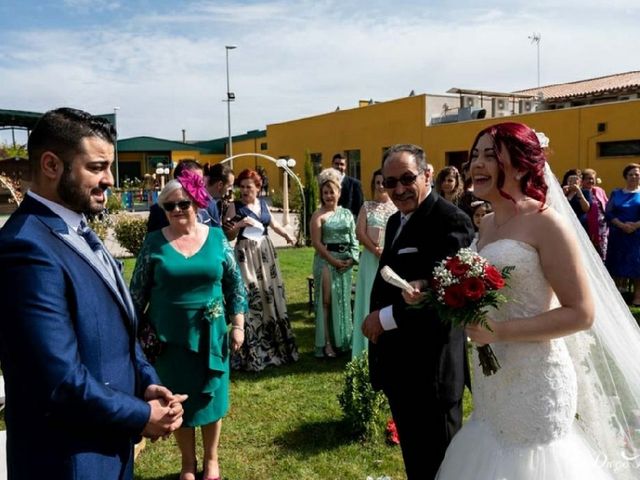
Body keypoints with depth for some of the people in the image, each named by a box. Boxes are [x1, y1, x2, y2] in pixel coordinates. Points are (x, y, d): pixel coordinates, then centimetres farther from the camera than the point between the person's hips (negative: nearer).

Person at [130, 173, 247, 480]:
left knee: (211, 396, 13)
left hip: (210, 333, 1)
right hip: (170, 336, 0)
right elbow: (138, 290, 1)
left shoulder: (216, 237, -3)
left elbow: (235, 284, 2)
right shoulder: (154, 242, -5)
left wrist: (238, 325, -1)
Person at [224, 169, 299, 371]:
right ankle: (253, 353, 2)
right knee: (250, 299, -8)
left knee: (271, 296, 11)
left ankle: (275, 345, 25)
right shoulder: (234, 207, -7)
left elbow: (273, 223, 23)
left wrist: (287, 234, 10)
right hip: (246, 255, -6)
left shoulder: (263, 203, 8)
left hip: (266, 253, 6)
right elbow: (227, 236, -7)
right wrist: (239, 226, -23)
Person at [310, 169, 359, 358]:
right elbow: (316, 242, -11)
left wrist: (352, 258, -6)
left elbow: (354, 239, 8)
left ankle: (343, 340, 22)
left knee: (343, 300, 11)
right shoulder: (318, 215, -4)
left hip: (346, 261, 4)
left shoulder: (346, 213, 9)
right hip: (326, 260, -4)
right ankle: (327, 343, 7)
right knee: (327, 301, 0)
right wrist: (334, 261, -14)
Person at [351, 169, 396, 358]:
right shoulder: (367, 207, 9)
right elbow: (359, 232, 0)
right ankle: (370, 348, 10)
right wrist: (376, 250, -12)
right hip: (371, 259, 1)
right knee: (371, 299, 3)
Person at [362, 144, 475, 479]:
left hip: (431, 368, -8)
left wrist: (387, 318, -20)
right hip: (398, 364, 9)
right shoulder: (396, 221, 11)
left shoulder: (451, 221, -18)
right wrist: (376, 321, -2)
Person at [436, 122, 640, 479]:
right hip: (492, 382, 7)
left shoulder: (546, 223, -15)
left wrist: (501, 332, -23)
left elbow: (582, 313, -17)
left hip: (534, 383, -7)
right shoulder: (488, 224, 7)